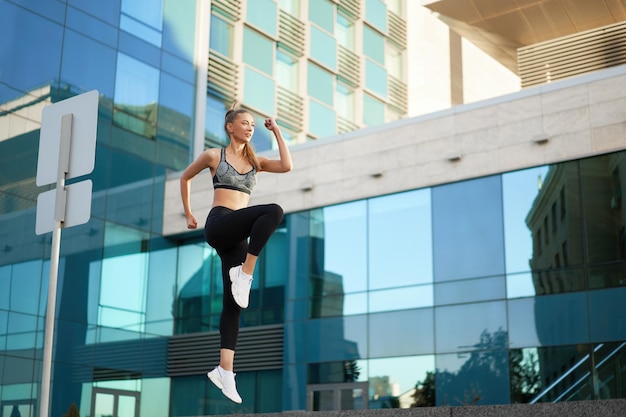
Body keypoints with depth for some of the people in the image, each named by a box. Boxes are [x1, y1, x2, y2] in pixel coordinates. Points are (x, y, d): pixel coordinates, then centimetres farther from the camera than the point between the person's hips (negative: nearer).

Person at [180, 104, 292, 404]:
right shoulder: (214, 155, 9)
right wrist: (188, 214, 23)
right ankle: (244, 274, -25)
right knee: (274, 211, -29)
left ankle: (224, 370, -7)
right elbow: (185, 178, 22)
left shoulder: (255, 162, 19)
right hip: (219, 225, -5)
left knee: (233, 303, -5)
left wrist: (276, 132, 5)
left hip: (237, 237, 5)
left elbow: (287, 166, 2)